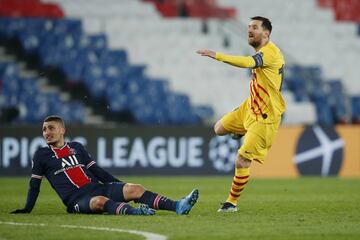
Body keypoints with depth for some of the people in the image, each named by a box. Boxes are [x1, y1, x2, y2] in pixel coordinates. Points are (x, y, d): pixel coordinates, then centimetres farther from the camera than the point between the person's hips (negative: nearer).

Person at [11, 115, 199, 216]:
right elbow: (34, 185, 13)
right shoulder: (42, 155, 10)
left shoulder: (76, 147, 21)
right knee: (100, 201, -39)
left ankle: (177, 206, -32)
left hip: (97, 187, 4)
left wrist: (119, 185, 16)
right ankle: (133, 212, -65)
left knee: (135, 189, -18)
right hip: (77, 200, -4)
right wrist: (27, 209, 7)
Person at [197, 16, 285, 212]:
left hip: (264, 117, -9)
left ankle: (232, 202, 7)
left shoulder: (270, 52, -22)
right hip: (249, 108, 9)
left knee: (241, 162, -8)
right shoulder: (262, 52, 9)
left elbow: (248, 62, -40)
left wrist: (217, 56, -44)